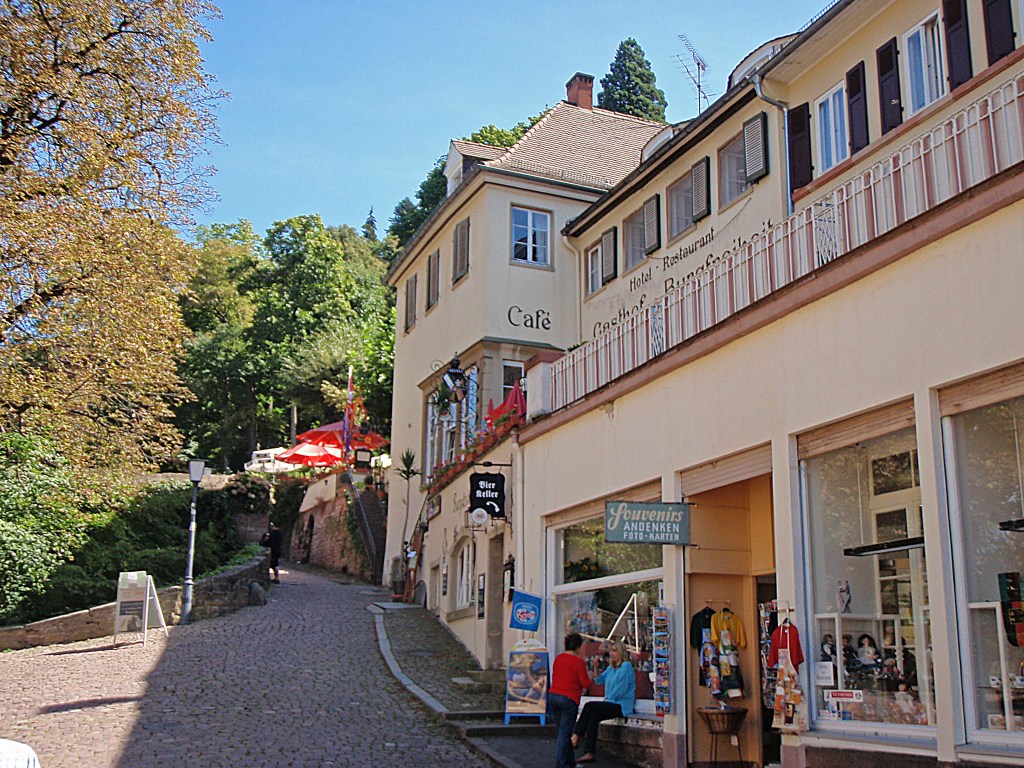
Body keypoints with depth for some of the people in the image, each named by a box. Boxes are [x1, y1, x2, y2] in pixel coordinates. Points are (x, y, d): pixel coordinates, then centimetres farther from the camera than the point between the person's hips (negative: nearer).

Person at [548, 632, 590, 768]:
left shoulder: (558, 658, 7)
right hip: (569, 699, -7)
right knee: (565, 733, -1)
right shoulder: (578, 662, -12)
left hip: (553, 696, 7)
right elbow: (586, 685, -9)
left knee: (563, 730, 17)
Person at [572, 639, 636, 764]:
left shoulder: (626, 666, -8)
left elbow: (621, 689, -14)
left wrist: (608, 699, -6)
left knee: (590, 706, -20)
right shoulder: (611, 667, 19)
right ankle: (589, 753, -23)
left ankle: (575, 737, -17)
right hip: (612, 704, 7)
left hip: (622, 705, -7)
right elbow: (599, 681, 16)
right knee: (593, 716, -18)